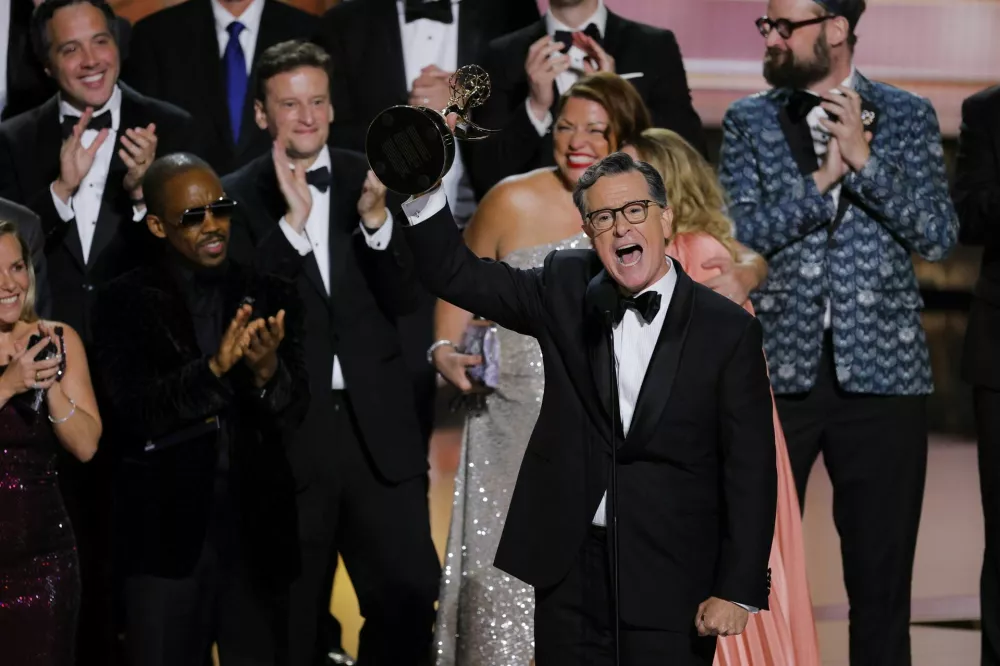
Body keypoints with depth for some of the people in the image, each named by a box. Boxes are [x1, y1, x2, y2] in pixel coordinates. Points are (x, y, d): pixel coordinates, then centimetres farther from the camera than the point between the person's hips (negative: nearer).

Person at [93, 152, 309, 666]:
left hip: (256, 530, 2)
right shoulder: (125, 303, -2)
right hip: (166, 533, -2)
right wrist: (213, 369, -29)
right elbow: (133, 411, -13)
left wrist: (267, 371, -25)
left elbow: (294, 410, -2)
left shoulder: (270, 296, 4)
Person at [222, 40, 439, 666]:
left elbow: (404, 301, -1)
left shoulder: (369, 179, 3)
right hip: (288, 429, -1)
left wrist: (375, 221, -17)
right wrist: (292, 223, -21)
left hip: (377, 422, 2)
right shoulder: (239, 197, -2)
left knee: (411, 595, -2)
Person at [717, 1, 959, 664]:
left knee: (882, 577, 5)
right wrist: (822, 178, -14)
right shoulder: (749, 122, 7)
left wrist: (864, 158, -12)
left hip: (880, 369, 0)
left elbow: (939, 235, -4)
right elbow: (738, 234, -4)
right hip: (778, 367, 0)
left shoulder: (908, 117, 5)